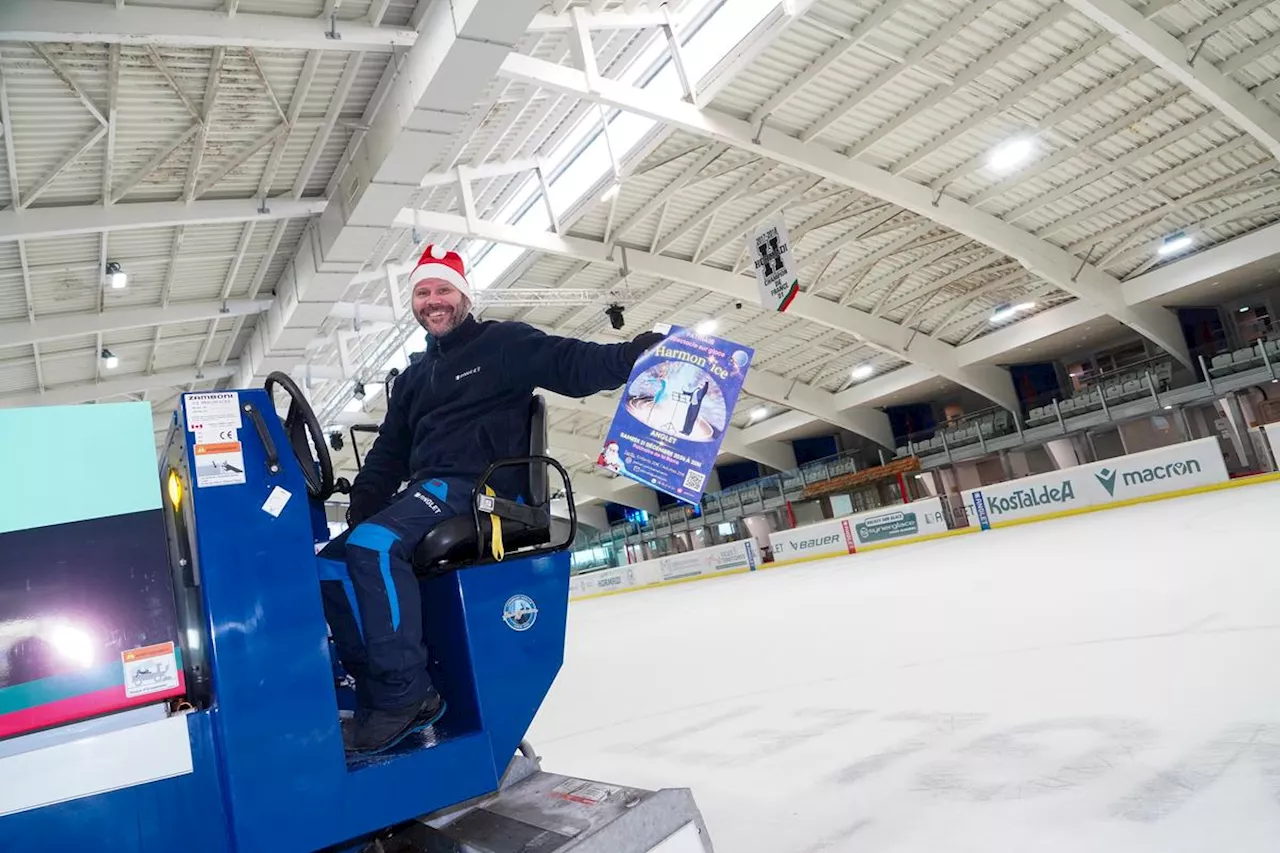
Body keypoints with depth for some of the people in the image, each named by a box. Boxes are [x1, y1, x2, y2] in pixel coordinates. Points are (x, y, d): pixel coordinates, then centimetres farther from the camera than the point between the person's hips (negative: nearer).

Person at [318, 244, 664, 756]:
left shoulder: (502, 343, 5)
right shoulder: (412, 378, 26)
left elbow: (574, 365, -10)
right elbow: (388, 454, 25)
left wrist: (632, 355, -27)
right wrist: (363, 501, 10)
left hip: (484, 488, -8)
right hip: (429, 496, 8)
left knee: (372, 544, -29)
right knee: (332, 564, -3)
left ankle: (406, 695, -23)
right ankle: (376, 693, -4)